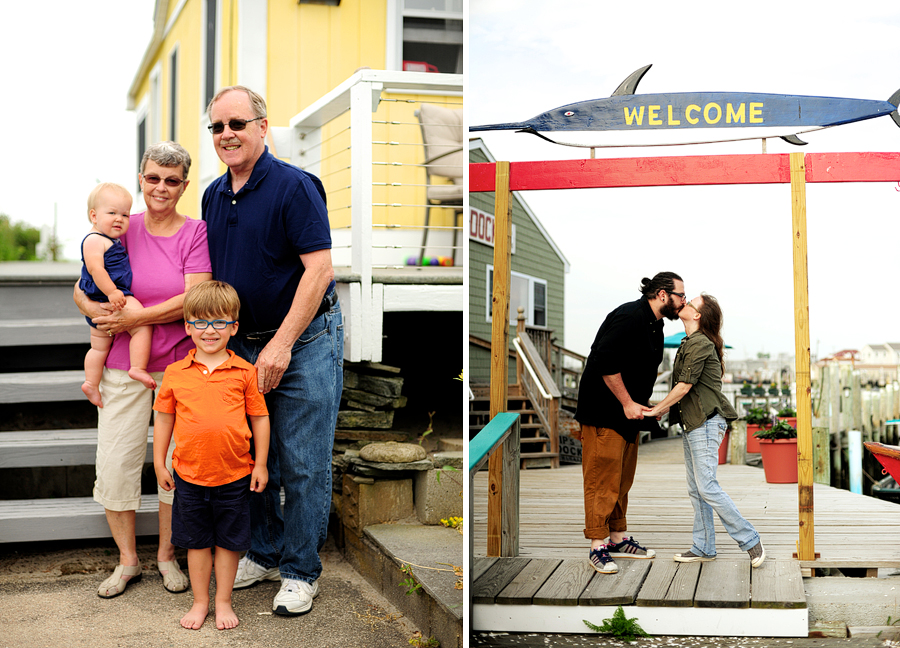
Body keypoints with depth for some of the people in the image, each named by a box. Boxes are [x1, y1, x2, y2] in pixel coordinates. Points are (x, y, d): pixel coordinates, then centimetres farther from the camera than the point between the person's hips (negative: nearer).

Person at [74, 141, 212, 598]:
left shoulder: (196, 233, -4)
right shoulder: (121, 230, 3)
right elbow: (82, 290, 4)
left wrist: (136, 317, -19)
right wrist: (104, 314, -18)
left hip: (179, 364, -2)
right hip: (123, 366, 2)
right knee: (114, 463, 2)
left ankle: (167, 554, 24)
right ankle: (127, 560, 21)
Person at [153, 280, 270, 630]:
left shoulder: (244, 372, -5)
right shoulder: (175, 373, -1)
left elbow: (260, 417, 1)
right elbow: (163, 419, 8)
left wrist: (260, 464, 0)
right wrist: (159, 463, 7)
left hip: (235, 475, -1)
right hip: (189, 474, 1)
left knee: (228, 542, 11)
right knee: (196, 542, 13)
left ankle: (223, 601, 26)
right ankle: (200, 602, 28)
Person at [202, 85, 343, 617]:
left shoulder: (294, 186, -13)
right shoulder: (214, 195, 9)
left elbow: (319, 268, -19)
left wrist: (281, 345, -20)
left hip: (305, 343, -7)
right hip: (243, 344, 7)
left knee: (303, 465, 0)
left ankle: (300, 571, 14)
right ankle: (264, 553, 32)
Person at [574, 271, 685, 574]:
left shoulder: (655, 325, 13)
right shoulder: (629, 317, -19)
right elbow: (606, 363, -25)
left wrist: (642, 405, 11)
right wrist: (627, 403, -20)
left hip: (628, 413, 10)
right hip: (604, 411, -10)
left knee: (623, 478, 15)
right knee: (602, 479, -6)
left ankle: (618, 538, 25)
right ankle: (598, 545, 0)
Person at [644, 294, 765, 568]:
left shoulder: (700, 344, -14)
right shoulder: (689, 343, 17)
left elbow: (684, 386, -16)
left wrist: (657, 409, -6)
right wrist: (664, 407, 15)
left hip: (706, 422, -10)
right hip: (692, 422, 10)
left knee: (706, 486, -11)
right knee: (695, 489, 10)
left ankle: (750, 540, -3)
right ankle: (704, 548, 15)